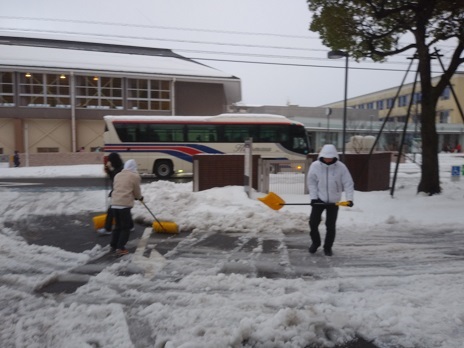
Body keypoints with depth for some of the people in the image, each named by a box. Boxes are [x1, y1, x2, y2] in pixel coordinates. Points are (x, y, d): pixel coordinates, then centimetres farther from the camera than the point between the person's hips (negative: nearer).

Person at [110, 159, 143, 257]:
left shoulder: (118, 175, 18)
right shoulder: (135, 176, -1)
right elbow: (137, 191, 4)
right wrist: (140, 197, 27)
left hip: (114, 203, 6)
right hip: (125, 204, -6)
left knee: (118, 226, 20)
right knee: (126, 227, 3)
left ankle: (113, 246, 25)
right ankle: (120, 248, -1)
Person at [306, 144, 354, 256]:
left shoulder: (341, 167, -11)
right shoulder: (315, 165, -10)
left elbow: (348, 183, -8)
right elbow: (311, 182, -4)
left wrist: (349, 198, -19)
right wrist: (313, 197, -11)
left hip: (334, 201, 0)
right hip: (319, 199, 1)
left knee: (331, 226, 5)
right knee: (313, 222, -1)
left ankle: (328, 247, 24)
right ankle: (315, 242, 25)